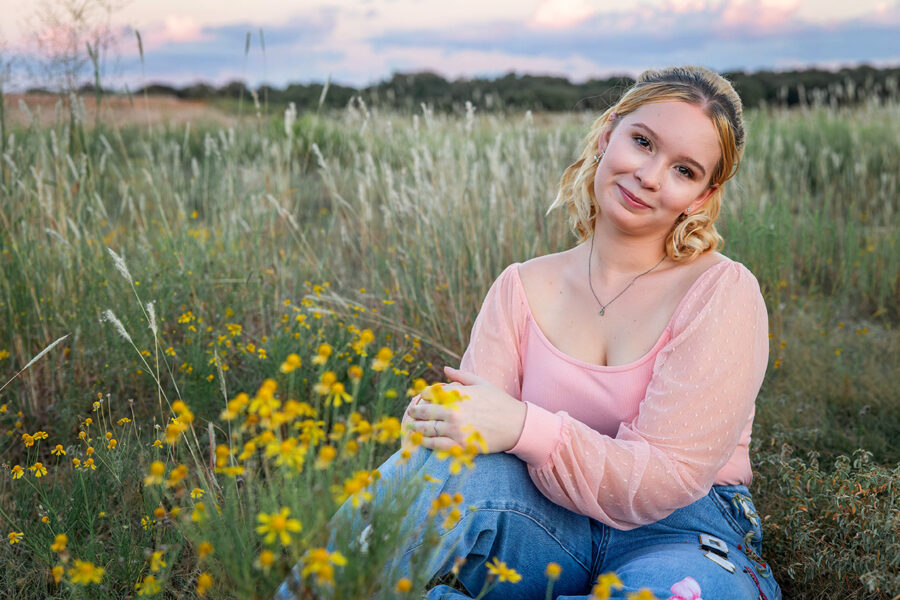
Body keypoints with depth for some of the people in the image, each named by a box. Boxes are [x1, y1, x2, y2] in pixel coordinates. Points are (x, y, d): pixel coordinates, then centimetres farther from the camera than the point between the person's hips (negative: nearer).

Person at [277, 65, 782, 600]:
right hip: (554, 529, 2)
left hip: (685, 540, -1)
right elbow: (474, 417, -4)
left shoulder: (724, 294, -8)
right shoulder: (522, 289, 5)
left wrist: (524, 428, -31)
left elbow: (663, 480, -16)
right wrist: (429, 424, -29)